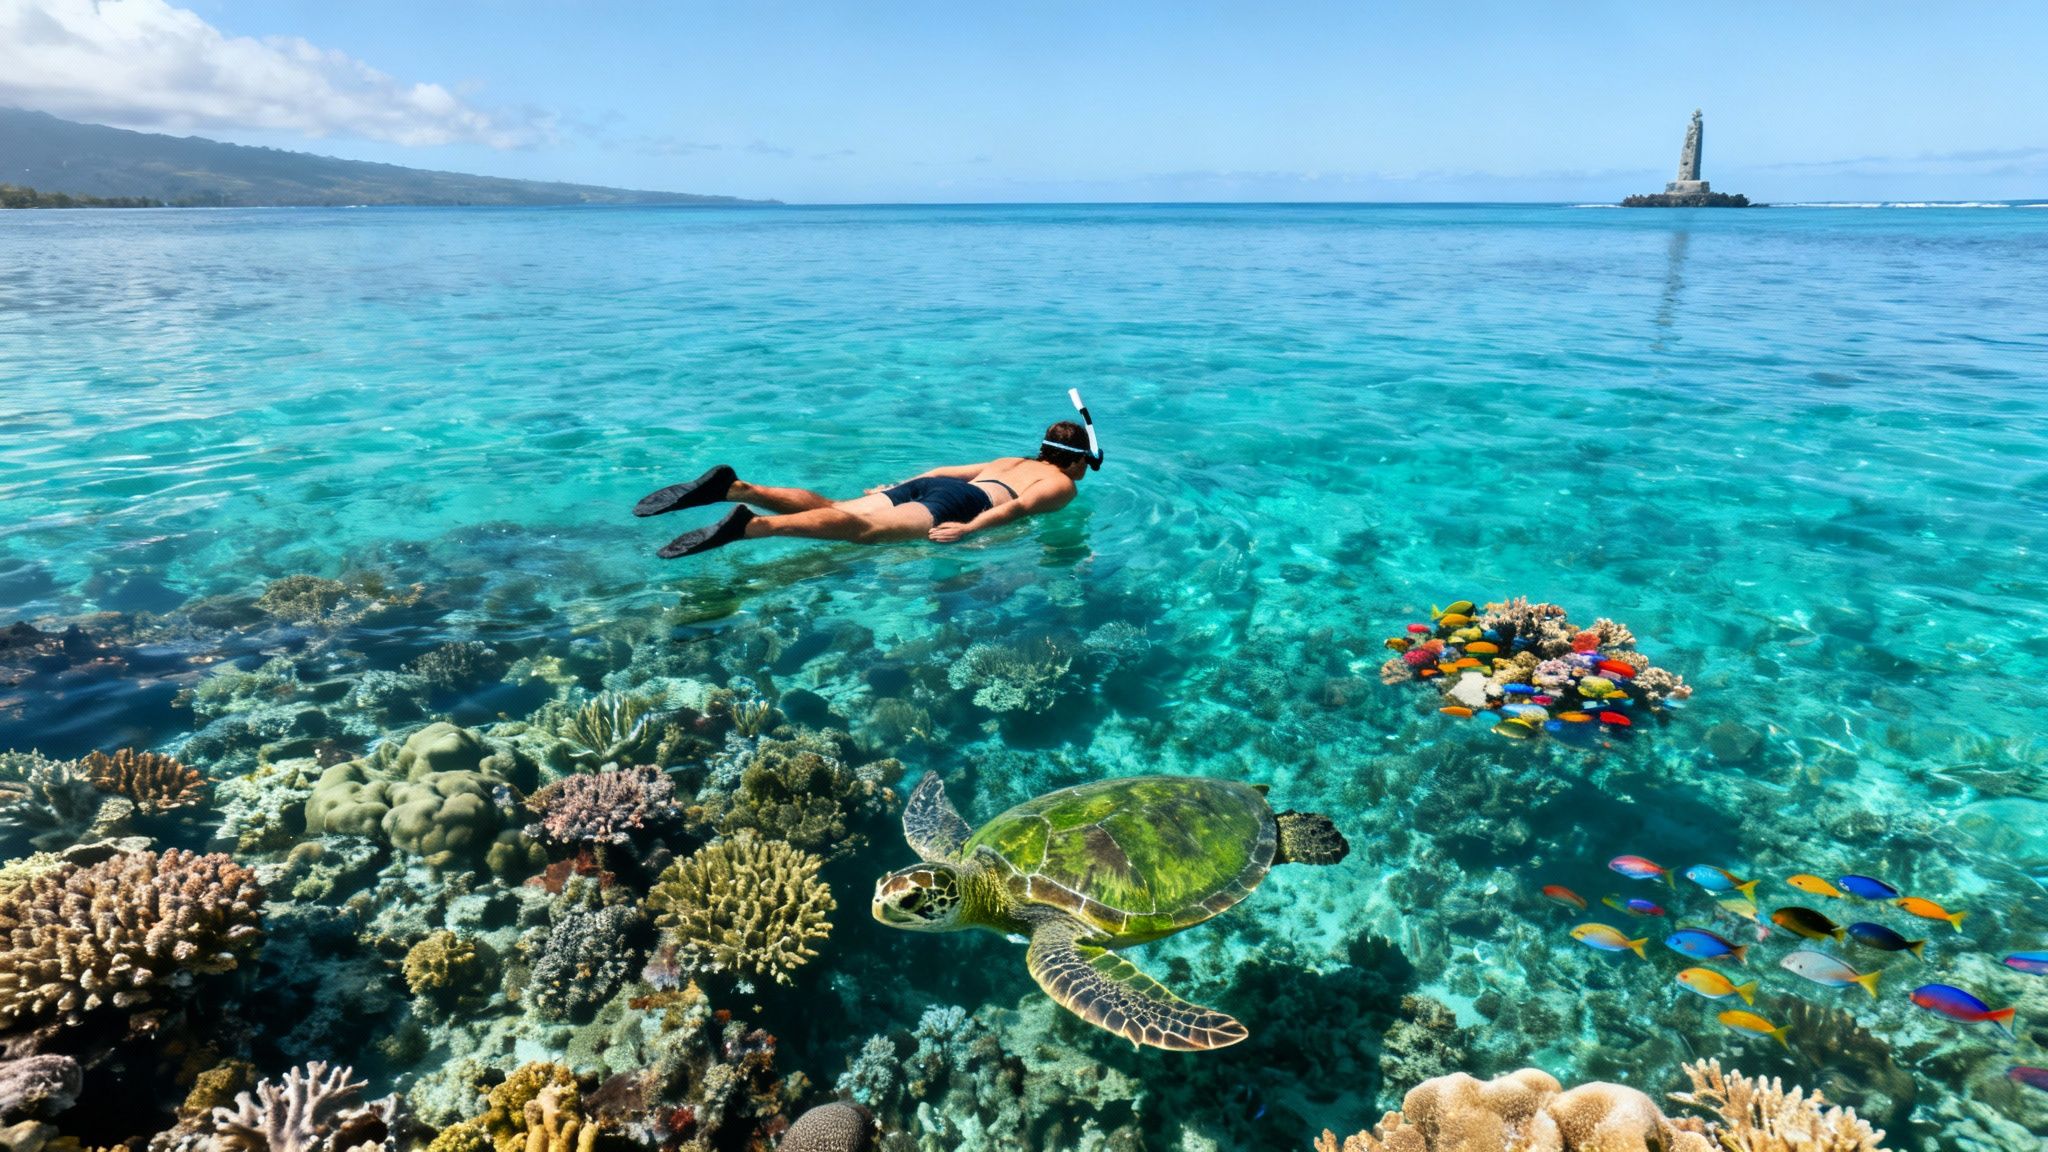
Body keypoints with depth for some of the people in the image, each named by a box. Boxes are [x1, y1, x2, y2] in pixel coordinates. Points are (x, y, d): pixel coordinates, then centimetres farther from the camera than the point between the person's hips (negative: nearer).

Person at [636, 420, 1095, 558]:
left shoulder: (1013, 461, 37)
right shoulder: (1063, 484, 14)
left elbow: (949, 469, 32)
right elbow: (1020, 505, -8)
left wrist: (897, 488, 30)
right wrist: (969, 529, -19)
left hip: (928, 486, 7)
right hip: (961, 502, -7)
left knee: (834, 510, -8)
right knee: (864, 529, -28)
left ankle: (735, 487, -26)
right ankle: (752, 525, -47)